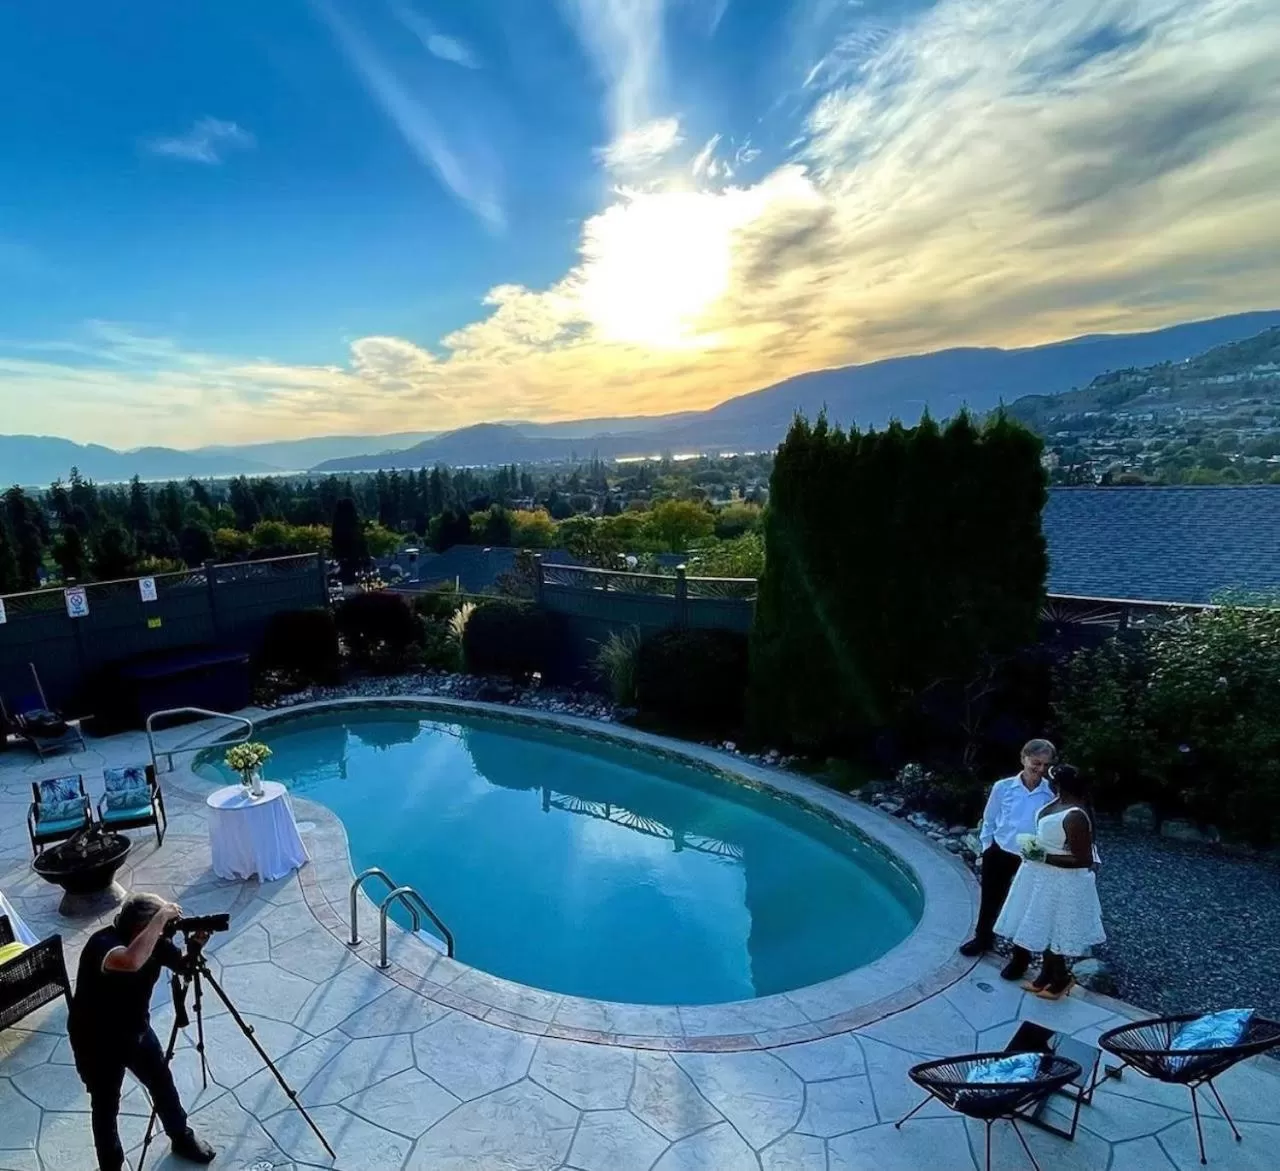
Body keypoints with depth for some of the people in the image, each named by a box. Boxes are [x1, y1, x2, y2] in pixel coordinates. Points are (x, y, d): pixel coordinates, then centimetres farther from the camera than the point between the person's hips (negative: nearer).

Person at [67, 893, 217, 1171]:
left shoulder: (155, 941, -14)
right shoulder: (102, 943, -35)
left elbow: (183, 966, -5)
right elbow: (132, 961, -57)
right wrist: (161, 917, -49)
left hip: (137, 1029, 6)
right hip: (97, 1041, -6)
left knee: (163, 1083, 18)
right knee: (106, 1106, 13)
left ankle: (181, 1138, 39)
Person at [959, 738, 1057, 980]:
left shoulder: (1052, 794, -16)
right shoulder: (1003, 787, -13)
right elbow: (988, 821, 0)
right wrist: (987, 848, 1)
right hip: (999, 854, 2)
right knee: (990, 899, 20)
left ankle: (1021, 958, 36)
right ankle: (983, 939, 46)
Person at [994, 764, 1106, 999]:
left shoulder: (1074, 816, -29)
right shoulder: (1060, 802, -1)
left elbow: (1083, 860, -25)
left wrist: (1045, 858, -21)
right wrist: (1038, 847, 5)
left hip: (1060, 883, -9)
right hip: (1046, 878, 9)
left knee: (1051, 932, 10)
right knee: (1044, 929, 21)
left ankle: (1061, 979, 32)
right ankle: (1046, 975, 37)